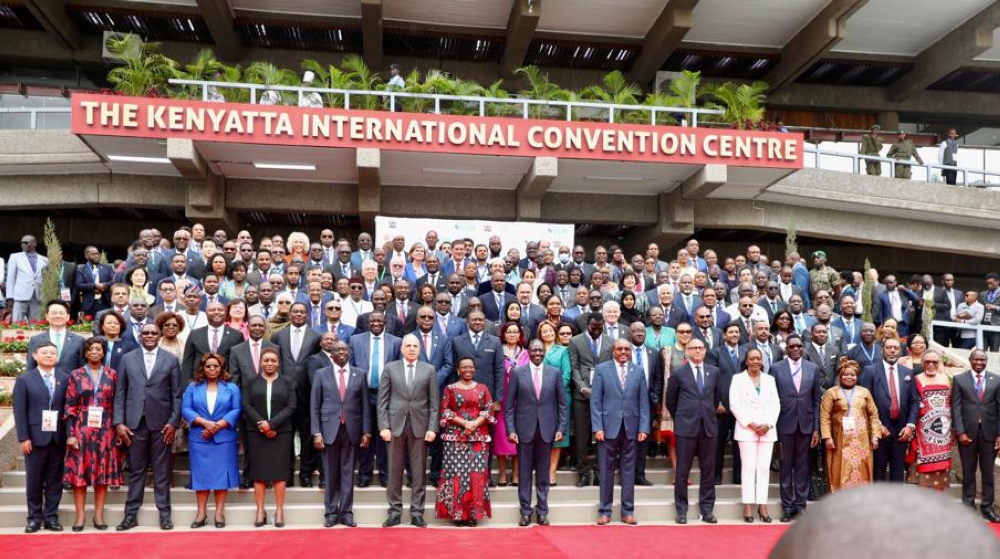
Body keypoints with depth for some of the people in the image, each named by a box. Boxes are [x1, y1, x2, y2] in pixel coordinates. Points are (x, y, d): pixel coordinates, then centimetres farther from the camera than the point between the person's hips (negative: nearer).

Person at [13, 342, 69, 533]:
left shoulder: (66, 379, 6)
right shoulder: (24, 380, 5)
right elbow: (19, 411, 0)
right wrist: (23, 437, -8)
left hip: (58, 437, 1)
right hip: (36, 437, -1)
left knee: (55, 480, 6)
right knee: (34, 481, 5)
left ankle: (51, 517, 14)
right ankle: (35, 518, 15)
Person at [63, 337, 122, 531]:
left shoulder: (112, 374, 6)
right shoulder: (76, 375, 4)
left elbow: (117, 404, 7)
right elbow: (70, 407, 1)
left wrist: (117, 429, 1)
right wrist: (70, 434, -5)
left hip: (105, 430, 1)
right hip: (81, 430, -1)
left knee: (103, 471, 3)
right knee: (79, 470, 0)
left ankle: (99, 514, 11)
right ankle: (80, 515, 8)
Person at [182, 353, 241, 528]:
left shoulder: (232, 388, 7)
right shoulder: (193, 387, 9)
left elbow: (236, 410, -2)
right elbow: (186, 409, 0)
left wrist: (218, 426, -14)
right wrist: (205, 423, -15)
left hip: (224, 438, -1)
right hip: (199, 438, 1)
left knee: (221, 473, 0)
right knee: (201, 473, 2)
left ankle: (220, 512, 6)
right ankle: (201, 512, 10)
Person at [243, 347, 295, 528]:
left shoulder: (288, 381, 7)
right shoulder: (250, 381, 9)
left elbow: (291, 406, -2)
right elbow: (246, 405, -1)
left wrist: (272, 424, -14)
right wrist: (261, 424, -14)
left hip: (281, 432, 0)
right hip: (257, 432, 1)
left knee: (279, 470, -1)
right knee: (259, 471, 1)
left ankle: (279, 511, 4)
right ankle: (260, 511, 6)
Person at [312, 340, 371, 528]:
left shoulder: (360, 374, 6)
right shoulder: (321, 374, 4)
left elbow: (365, 405, 6)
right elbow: (314, 405, 2)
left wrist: (366, 431, 1)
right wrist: (316, 432, -6)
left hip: (351, 429, 1)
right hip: (329, 429, -1)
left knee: (348, 472, 5)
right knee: (331, 473, 6)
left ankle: (346, 512, 13)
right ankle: (331, 512, 16)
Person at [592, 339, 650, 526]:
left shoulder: (639, 371, 8)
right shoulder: (601, 369, 1)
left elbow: (643, 402, 6)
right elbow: (595, 401, -2)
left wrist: (643, 427, -2)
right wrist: (597, 427, -9)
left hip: (630, 428, 2)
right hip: (608, 426, -2)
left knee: (629, 470, 8)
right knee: (606, 470, 5)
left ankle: (628, 511, 17)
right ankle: (605, 511, 14)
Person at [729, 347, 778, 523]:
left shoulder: (770, 379, 13)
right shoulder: (738, 379, 3)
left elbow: (776, 404, 8)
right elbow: (734, 405, -4)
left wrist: (768, 424, -6)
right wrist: (750, 424, -11)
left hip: (767, 430, 3)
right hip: (746, 429, -3)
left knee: (764, 468, 1)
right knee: (749, 467, -4)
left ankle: (762, 505, 5)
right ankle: (747, 506, -1)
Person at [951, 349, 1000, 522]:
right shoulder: (959, 379, 2)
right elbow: (955, 407, -2)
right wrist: (960, 432, -9)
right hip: (967, 431, -1)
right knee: (968, 471, 7)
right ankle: (968, 505, 15)